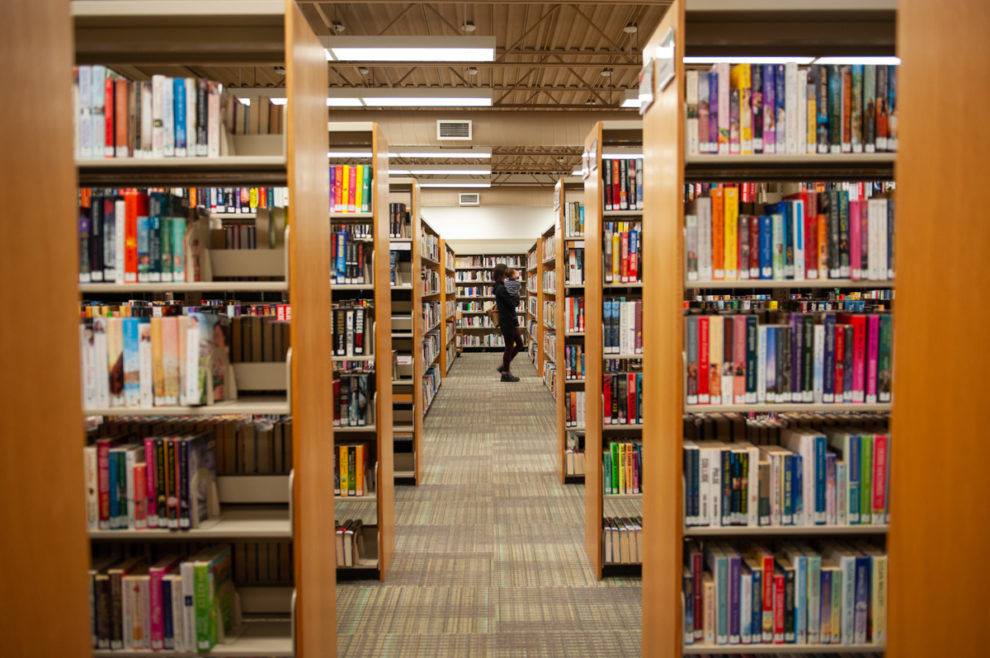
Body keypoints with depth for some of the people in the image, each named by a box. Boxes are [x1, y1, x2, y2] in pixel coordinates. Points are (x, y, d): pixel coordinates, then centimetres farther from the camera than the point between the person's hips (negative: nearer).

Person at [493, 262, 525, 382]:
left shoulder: (499, 287, 11)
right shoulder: (502, 289, -20)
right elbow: (514, 303, -20)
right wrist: (517, 294, -1)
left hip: (510, 322, 10)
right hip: (507, 322, -10)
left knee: (519, 345, 17)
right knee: (509, 347, 1)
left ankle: (504, 366, 25)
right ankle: (505, 373, 13)